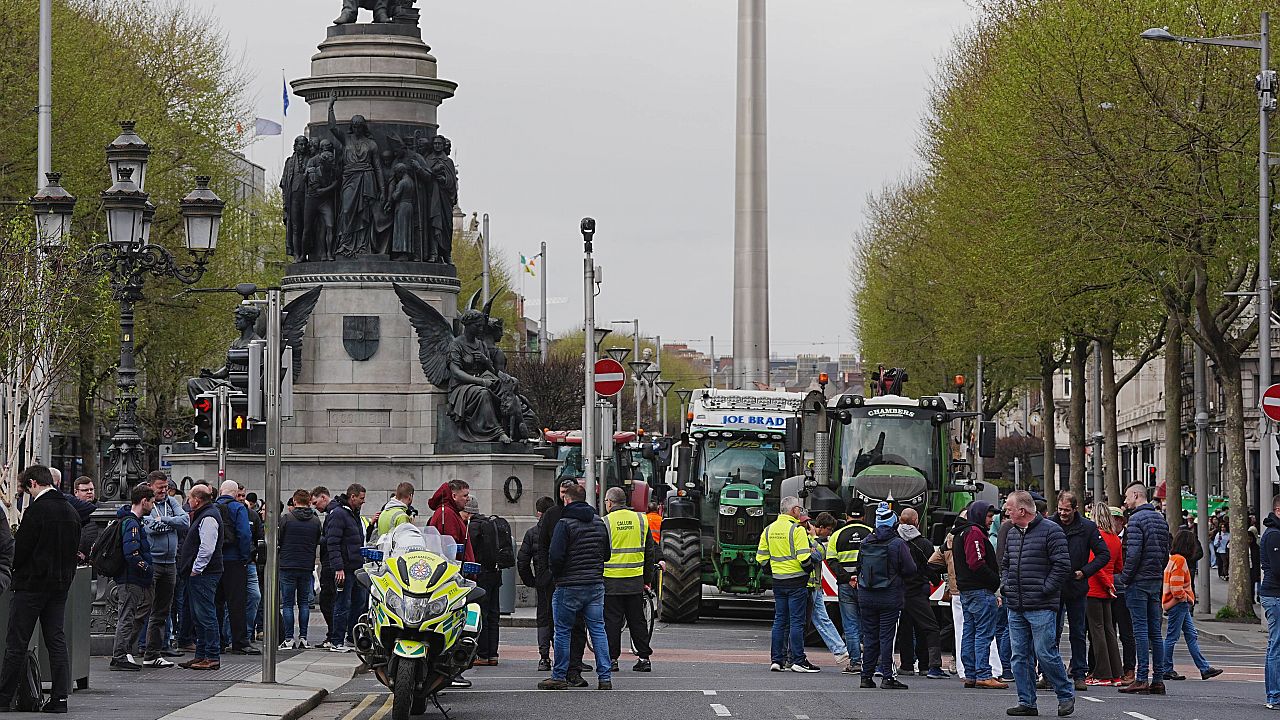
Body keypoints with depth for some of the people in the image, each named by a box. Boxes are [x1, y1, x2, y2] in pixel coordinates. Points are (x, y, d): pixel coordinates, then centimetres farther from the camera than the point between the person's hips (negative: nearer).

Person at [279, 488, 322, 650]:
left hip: (288, 565, -3)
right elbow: (320, 541, 7)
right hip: (307, 567, 3)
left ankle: (288, 639, -3)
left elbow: (277, 541, -4)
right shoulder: (316, 521, 1)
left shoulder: (286, 519, -8)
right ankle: (303, 638, 6)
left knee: (288, 603, 2)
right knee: (304, 603, 11)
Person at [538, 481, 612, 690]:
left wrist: (557, 575, 1)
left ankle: (559, 676, 9)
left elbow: (555, 555, -17)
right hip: (596, 585, 5)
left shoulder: (565, 523, -11)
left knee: (563, 631, 5)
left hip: (569, 586, -5)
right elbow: (606, 554, 16)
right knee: (598, 630, 6)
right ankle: (605, 677, 1)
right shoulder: (599, 523, 9)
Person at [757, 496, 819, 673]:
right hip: (797, 582, -6)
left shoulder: (769, 529, 8)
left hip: (778, 581, 6)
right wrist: (810, 564, 1)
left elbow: (761, 557, 9)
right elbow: (804, 558, -19)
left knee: (779, 621, 11)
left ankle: (776, 660, 11)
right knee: (797, 621, -3)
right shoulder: (797, 530, -13)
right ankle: (798, 660, -3)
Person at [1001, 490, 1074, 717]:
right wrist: (1005, 585, 12)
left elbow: (1062, 566, -11)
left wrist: (1044, 590, -13)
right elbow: (1006, 564, 28)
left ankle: (1066, 696, 8)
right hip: (1015, 609, 7)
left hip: (1041, 607, -7)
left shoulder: (1051, 531, -7)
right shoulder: (1012, 534, 16)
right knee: (1020, 656, 6)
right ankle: (1026, 702, 11)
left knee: (1045, 653, -8)